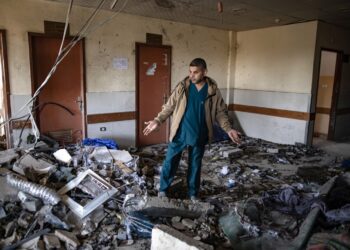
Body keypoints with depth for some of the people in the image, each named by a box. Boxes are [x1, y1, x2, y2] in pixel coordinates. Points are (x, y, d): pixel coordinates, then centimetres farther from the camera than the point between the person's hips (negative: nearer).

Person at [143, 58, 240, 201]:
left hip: (199, 135, 1)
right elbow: (169, 106, -1)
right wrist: (158, 121, -11)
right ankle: (163, 190, 30)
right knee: (170, 162, 8)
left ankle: (193, 194, 33)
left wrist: (228, 129, -11)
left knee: (195, 165, 14)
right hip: (180, 133, 0)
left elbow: (220, 112, 1)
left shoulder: (213, 90, -5)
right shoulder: (182, 87, -6)